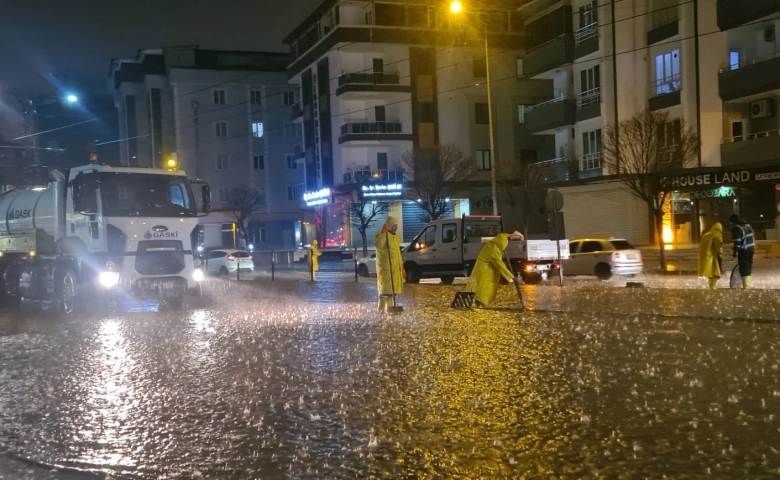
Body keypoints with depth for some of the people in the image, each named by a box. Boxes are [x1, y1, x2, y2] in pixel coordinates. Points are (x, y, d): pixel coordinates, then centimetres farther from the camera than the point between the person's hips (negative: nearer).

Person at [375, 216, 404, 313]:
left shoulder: (395, 237, 19)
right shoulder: (382, 235, -10)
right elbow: (378, 244, -34)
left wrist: (402, 267, 22)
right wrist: (383, 231, -34)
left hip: (395, 269, 9)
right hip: (385, 268, -9)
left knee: (392, 290, 11)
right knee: (385, 290, -12)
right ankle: (381, 310, -12)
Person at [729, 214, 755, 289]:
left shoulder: (737, 228, -14)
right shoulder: (747, 225, 12)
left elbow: (737, 241, -18)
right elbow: (752, 237, 18)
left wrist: (735, 251, -11)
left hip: (744, 251, -9)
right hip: (751, 249, 9)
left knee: (744, 269, -4)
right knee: (748, 268, 17)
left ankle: (746, 287, -4)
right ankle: (747, 286, 24)